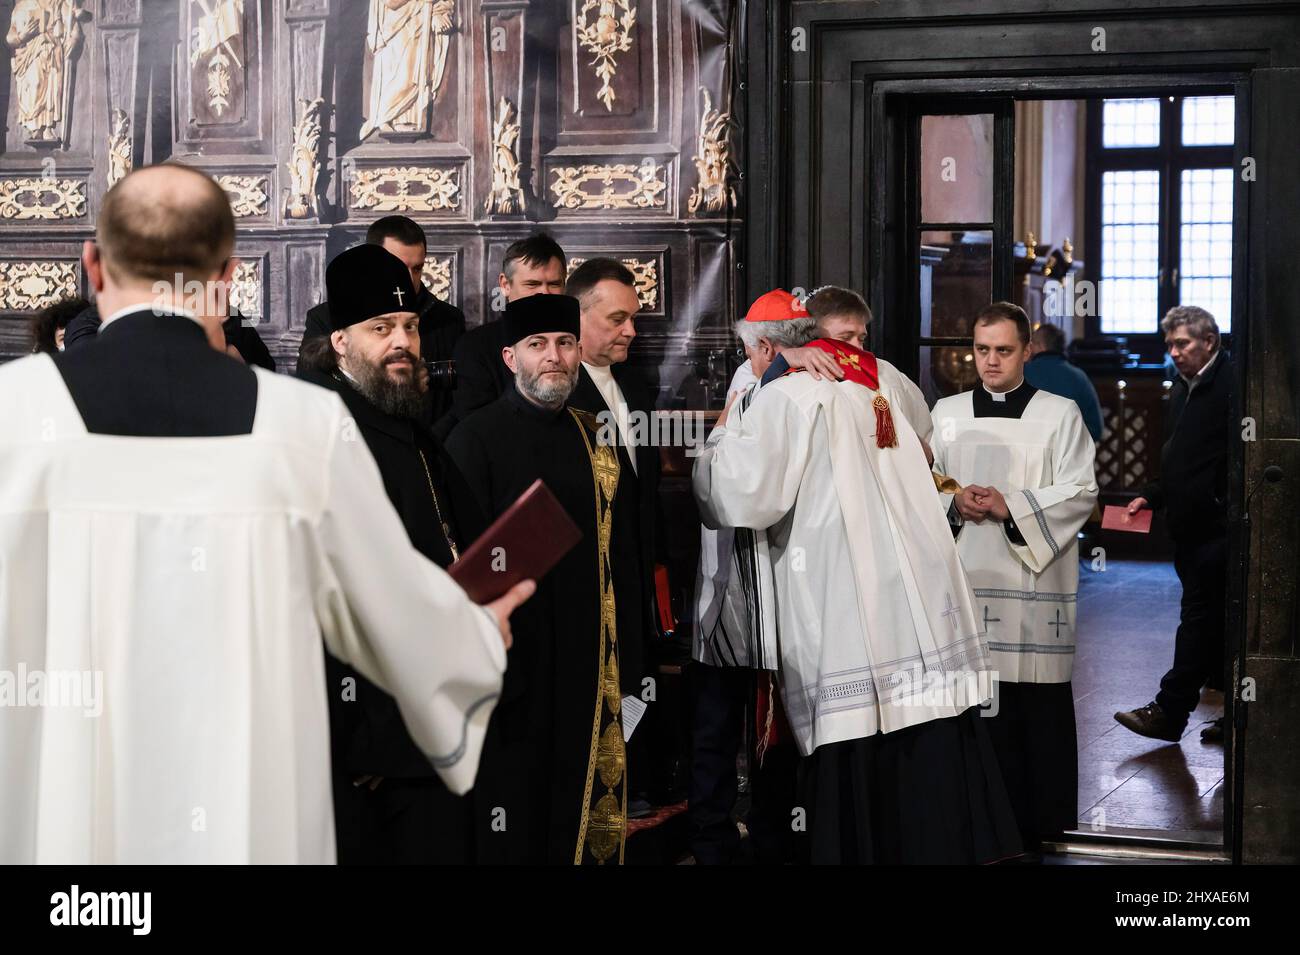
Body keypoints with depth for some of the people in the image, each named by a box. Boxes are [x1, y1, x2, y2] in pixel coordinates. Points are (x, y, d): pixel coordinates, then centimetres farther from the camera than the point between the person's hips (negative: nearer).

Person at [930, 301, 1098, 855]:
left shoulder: (1060, 414, 5)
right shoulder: (947, 413, 13)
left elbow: (1081, 492, -2)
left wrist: (1011, 506, -14)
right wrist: (954, 503, -9)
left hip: (1035, 579, -2)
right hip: (968, 580, 2)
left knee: (1040, 707, -3)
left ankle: (1040, 821, 6)